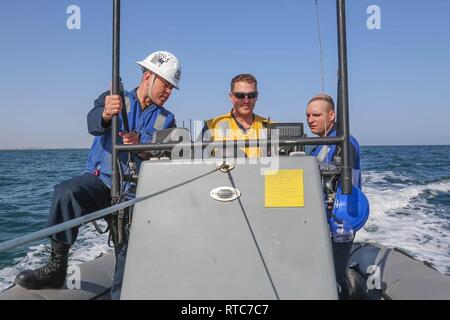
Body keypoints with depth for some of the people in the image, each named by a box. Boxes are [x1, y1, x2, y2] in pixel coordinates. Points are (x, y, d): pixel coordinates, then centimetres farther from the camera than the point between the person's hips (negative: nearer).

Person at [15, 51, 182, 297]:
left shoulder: (166, 120, 13)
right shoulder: (114, 99, 7)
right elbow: (94, 124, -15)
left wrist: (140, 143, -28)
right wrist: (105, 114, -40)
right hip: (100, 180, -1)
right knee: (66, 193, -30)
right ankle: (56, 267, -16)